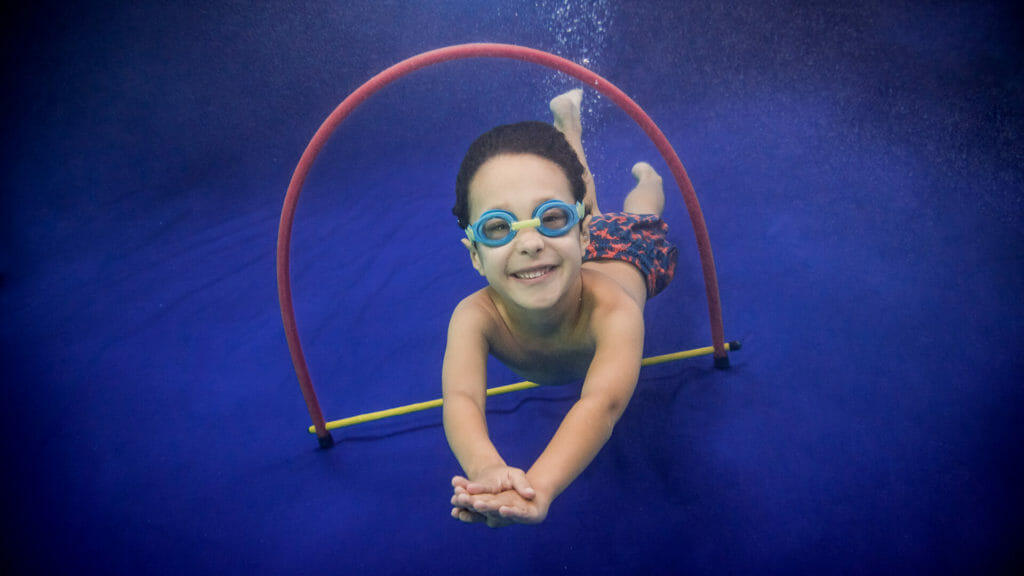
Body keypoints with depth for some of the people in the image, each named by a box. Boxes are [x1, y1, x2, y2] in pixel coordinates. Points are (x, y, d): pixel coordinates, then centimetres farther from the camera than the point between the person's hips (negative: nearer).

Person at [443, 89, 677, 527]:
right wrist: (486, 469, -87)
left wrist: (539, 487, -91)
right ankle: (567, 116, 64)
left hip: (625, 255, -2)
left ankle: (647, 177, 69)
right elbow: (461, 399, -64)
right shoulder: (476, 317, -49)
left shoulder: (613, 308, -56)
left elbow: (603, 403, -72)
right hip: (565, 266, 2)